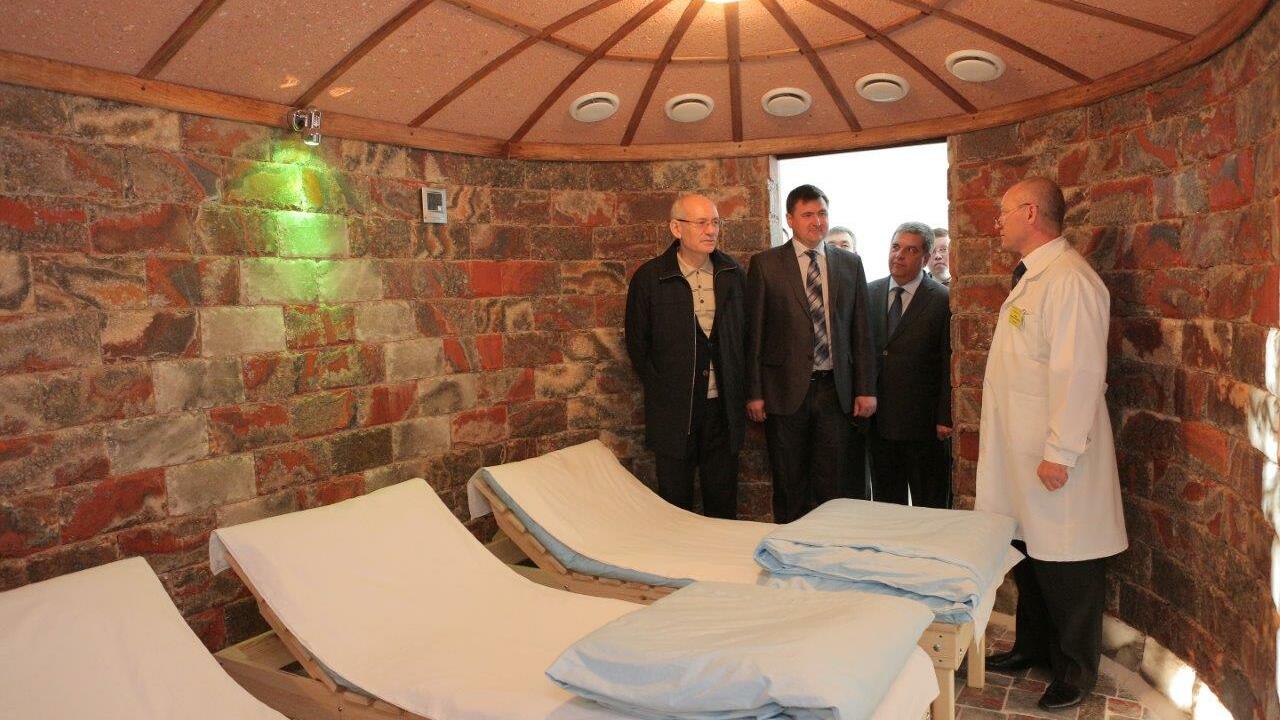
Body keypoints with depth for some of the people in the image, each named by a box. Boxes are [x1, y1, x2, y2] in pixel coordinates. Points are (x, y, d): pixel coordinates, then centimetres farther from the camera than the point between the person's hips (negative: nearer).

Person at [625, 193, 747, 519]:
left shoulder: (733, 274, 5)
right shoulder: (649, 278, -5)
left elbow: (746, 333, 12)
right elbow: (637, 343, 2)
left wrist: (740, 390, 7)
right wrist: (661, 390, 0)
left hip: (724, 406, 3)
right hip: (674, 410, -2)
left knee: (723, 502, 11)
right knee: (675, 502, 8)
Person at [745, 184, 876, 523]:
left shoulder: (850, 263, 10)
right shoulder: (765, 264, 2)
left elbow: (861, 331, 9)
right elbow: (753, 333, 0)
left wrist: (866, 389, 4)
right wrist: (754, 392, -4)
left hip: (836, 390, 2)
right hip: (786, 390, -2)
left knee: (834, 484, 4)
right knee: (790, 487, 7)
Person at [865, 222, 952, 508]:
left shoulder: (943, 300, -7)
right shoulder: (869, 293, 7)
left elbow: (949, 364, -8)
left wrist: (945, 419, -11)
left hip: (924, 424, -4)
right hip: (878, 420, 4)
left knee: (930, 508, 8)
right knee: (886, 503, 15)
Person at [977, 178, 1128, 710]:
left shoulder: (1069, 280, -19)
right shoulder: (1031, 277, 14)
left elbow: (1078, 373, -24)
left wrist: (1060, 453, -23)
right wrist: (1019, 448, 18)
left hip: (1053, 462, -10)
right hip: (1020, 456, 10)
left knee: (1064, 566, 6)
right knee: (1027, 554, 21)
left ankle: (1075, 671, 23)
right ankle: (1032, 647, 37)